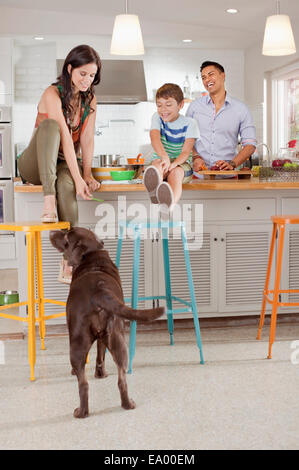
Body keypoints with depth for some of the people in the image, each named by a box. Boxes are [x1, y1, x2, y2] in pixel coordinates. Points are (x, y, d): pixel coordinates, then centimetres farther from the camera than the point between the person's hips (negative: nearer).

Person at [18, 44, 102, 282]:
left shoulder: (90, 99, 6)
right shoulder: (53, 94, -14)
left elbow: (87, 140, 0)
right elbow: (65, 138, -24)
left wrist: (87, 174, -15)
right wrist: (78, 178, -32)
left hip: (64, 164, 3)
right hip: (35, 165, -3)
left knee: (66, 184, -35)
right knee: (50, 125, -33)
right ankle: (49, 200, -43)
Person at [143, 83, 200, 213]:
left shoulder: (189, 123, -3)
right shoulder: (157, 118, 3)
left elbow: (186, 152, -12)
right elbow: (155, 139, -18)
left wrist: (173, 164, -36)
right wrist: (165, 157, -40)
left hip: (182, 164, -2)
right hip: (160, 159, 2)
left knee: (175, 173, -38)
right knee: (158, 163, -36)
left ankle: (170, 203, -72)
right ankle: (155, 190, -74)